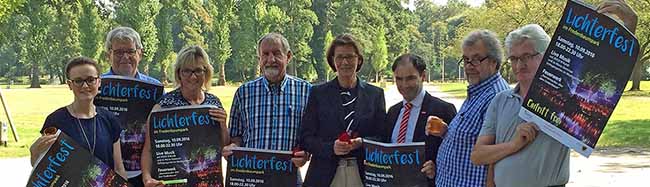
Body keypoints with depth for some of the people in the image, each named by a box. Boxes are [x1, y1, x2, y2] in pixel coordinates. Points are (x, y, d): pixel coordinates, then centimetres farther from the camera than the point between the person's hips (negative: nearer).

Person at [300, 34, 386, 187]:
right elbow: (305, 137, 2)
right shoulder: (318, 93, 6)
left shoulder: (375, 94, 8)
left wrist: (362, 143, -12)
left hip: (363, 174, 1)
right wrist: (331, 147, -14)